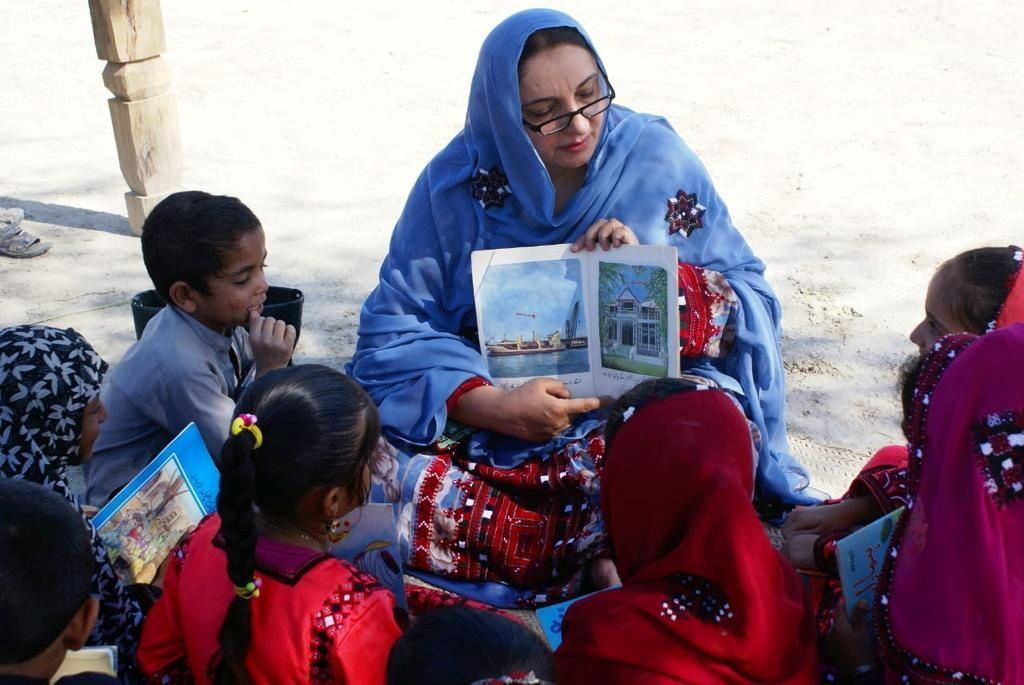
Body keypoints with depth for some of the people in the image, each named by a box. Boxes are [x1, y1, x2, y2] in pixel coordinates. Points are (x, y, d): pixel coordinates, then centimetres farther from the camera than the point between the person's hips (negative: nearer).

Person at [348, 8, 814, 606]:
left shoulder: (659, 160, -3)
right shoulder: (457, 181, -4)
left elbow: (752, 303, 1)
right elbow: (393, 328, -7)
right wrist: (491, 405, -22)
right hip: (487, 417, 1)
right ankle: (599, 555, -15)